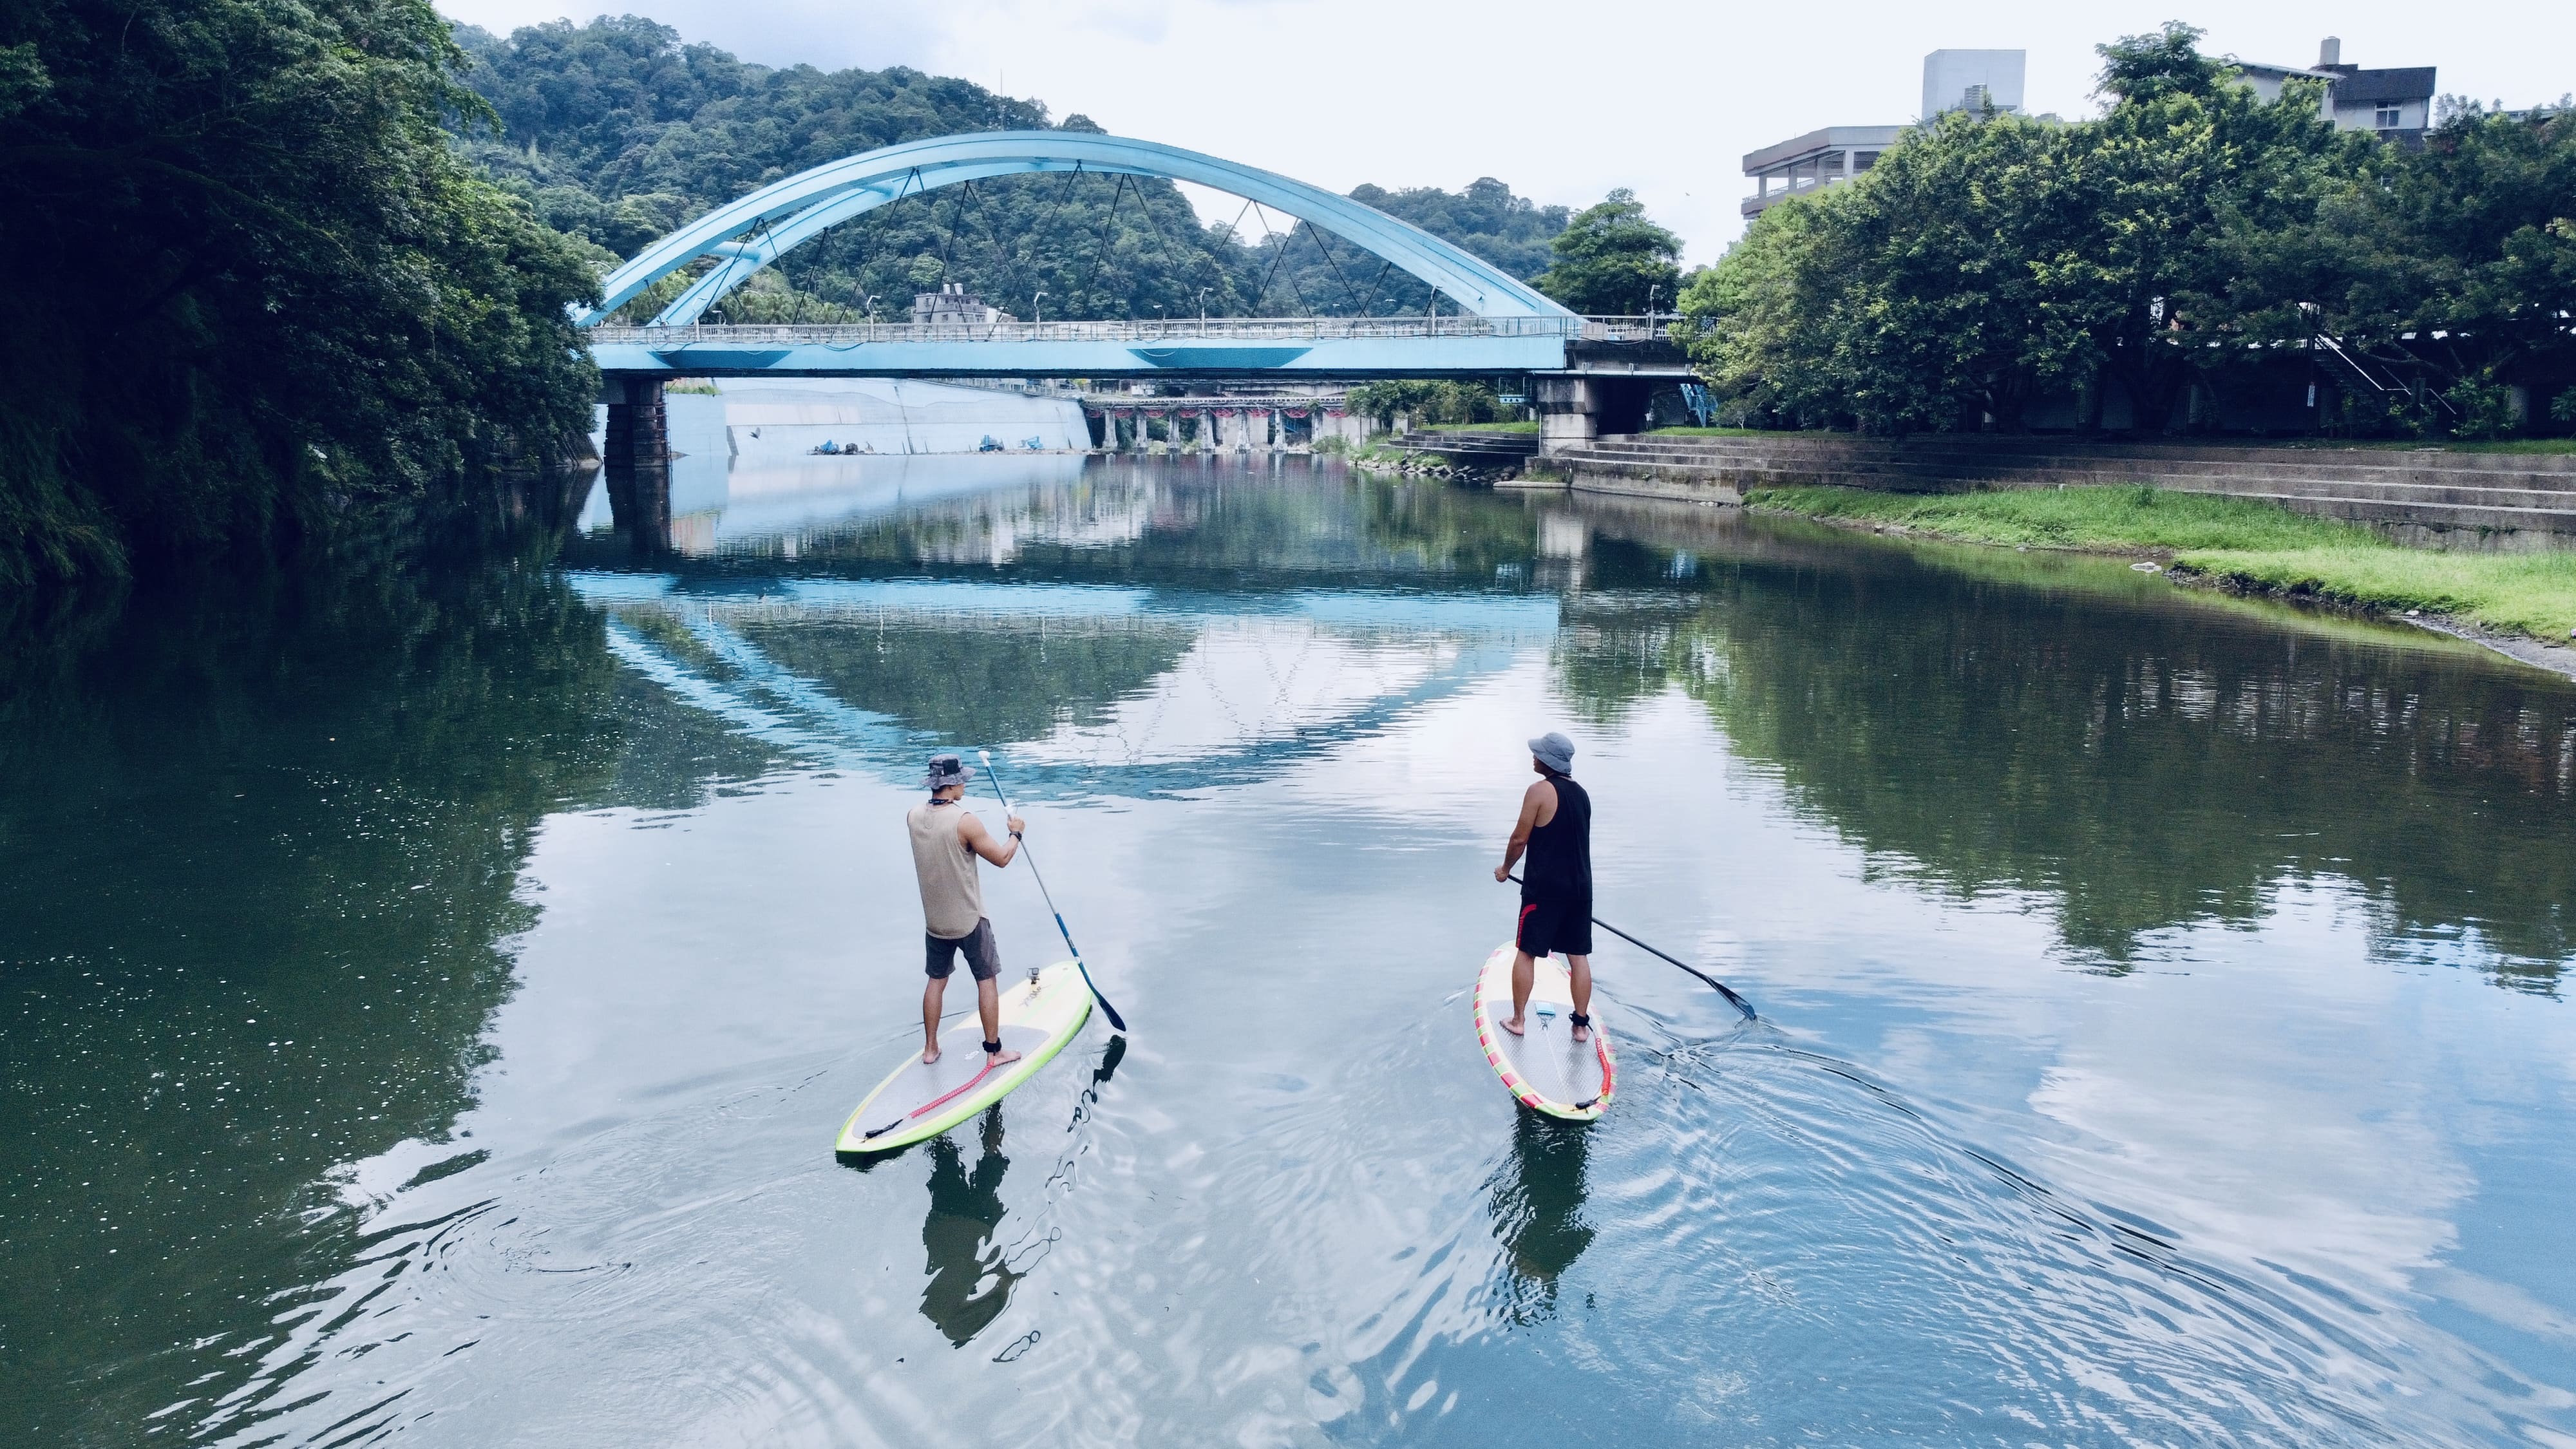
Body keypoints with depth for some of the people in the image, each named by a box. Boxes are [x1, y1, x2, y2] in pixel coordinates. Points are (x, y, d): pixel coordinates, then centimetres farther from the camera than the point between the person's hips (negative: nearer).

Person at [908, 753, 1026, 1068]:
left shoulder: (914, 816, -5)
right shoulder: (965, 822, -24)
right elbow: (1001, 858, -13)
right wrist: (1016, 833, 4)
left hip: (934, 920, 6)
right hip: (969, 921, -6)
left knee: (937, 980, 19)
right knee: (986, 981, 8)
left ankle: (930, 1049, 26)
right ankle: (994, 1051, 14)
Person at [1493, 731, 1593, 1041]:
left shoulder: (1540, 791, -13)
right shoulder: (1581, 793, 9)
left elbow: (1520, 838, -11)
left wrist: (1505, 869, 6)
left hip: (1544, 887, -6)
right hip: (1580, 886, 6)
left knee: (1526, 952, 6)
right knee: (1579, 955, 10)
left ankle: (1517, 1020, 11)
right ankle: (1582, 1024, 13)